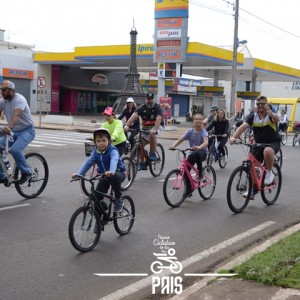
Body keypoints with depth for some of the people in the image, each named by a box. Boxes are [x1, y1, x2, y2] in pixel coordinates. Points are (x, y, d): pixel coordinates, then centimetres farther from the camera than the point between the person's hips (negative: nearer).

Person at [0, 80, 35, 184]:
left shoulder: (19, 99, -19)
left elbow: (16, 115, -35)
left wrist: (9, 127, -52)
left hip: (27, 130, -7)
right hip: (13, 132, 7)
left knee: (15, 150, -28)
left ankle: (26, 172, -7)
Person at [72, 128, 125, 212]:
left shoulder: (113, 150, -22)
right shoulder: (95, 152, -4)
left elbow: (114, 161, -41)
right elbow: (88, 163, -10)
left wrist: (111, 171, -62)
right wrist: (79, 174, -23)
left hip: (118, 173, -5)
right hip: (104, 175, 5)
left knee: (113, 177, -40)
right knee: (97, 196, -8)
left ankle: (118, 199, -18)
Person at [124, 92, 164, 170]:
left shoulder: (158, 108, -17)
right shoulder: (142, 108, -10)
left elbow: (158, 119, -33)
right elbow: (134, 116, -26)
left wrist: (154, 129, -51)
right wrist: (127, 125, -43)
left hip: (156, 126, -3)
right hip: (145, 127, 4)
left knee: (152, 134, -36)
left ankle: (153, 154, -20)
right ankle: (142, 163, 6)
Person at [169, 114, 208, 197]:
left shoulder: (203, 132, -11)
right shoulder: (190, 131, -1)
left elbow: (206, 142, -30)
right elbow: (180, 140, -7)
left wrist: (199, 147, -51)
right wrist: (173, 145, -28)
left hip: (202, 152, -4)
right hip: (192, 153, 4)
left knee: (196, 154, -39)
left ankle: (200, 173, -15)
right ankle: (188, 191, 9)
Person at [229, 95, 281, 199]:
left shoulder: (270, 115, -12)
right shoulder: (253, 116, -6)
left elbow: (276, 119, -36)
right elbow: (243, 126, -20)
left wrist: (272, 115, -61)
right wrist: (233, 137, -38)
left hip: (273, 142, -4)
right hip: (259, 144, 4)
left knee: (267, 151, -38)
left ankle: (269, 173, -12)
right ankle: (252, 190, 16)